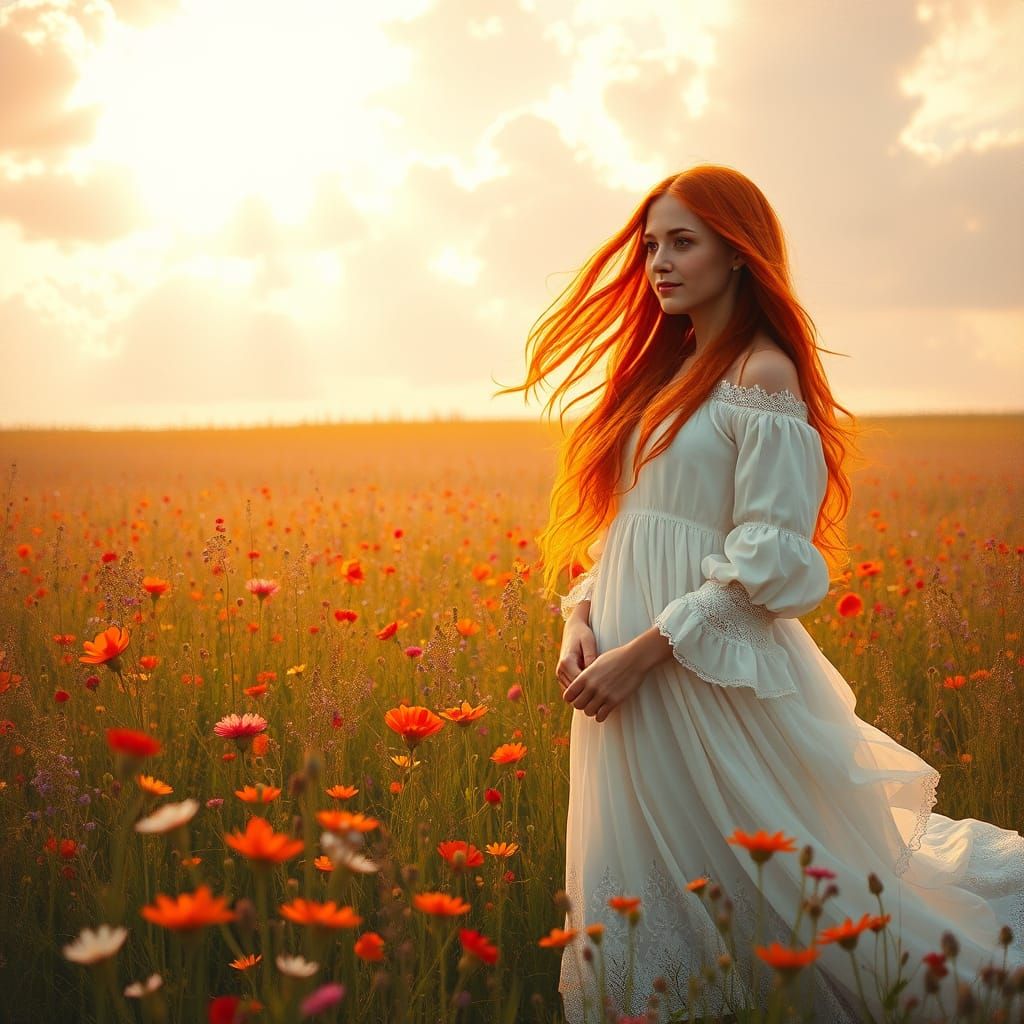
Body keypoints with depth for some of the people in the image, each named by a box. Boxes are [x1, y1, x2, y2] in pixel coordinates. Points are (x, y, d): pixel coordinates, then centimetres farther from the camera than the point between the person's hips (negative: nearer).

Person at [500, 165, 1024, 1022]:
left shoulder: (762, 375, -12)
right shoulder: (662, 372, 14)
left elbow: (768, 563, -17)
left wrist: (642, 651, -20)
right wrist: (582, 615, -1)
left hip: (717, 676, -8)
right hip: (627, 671, 8)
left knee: (782, 881, 4)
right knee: (640, 893, 14)